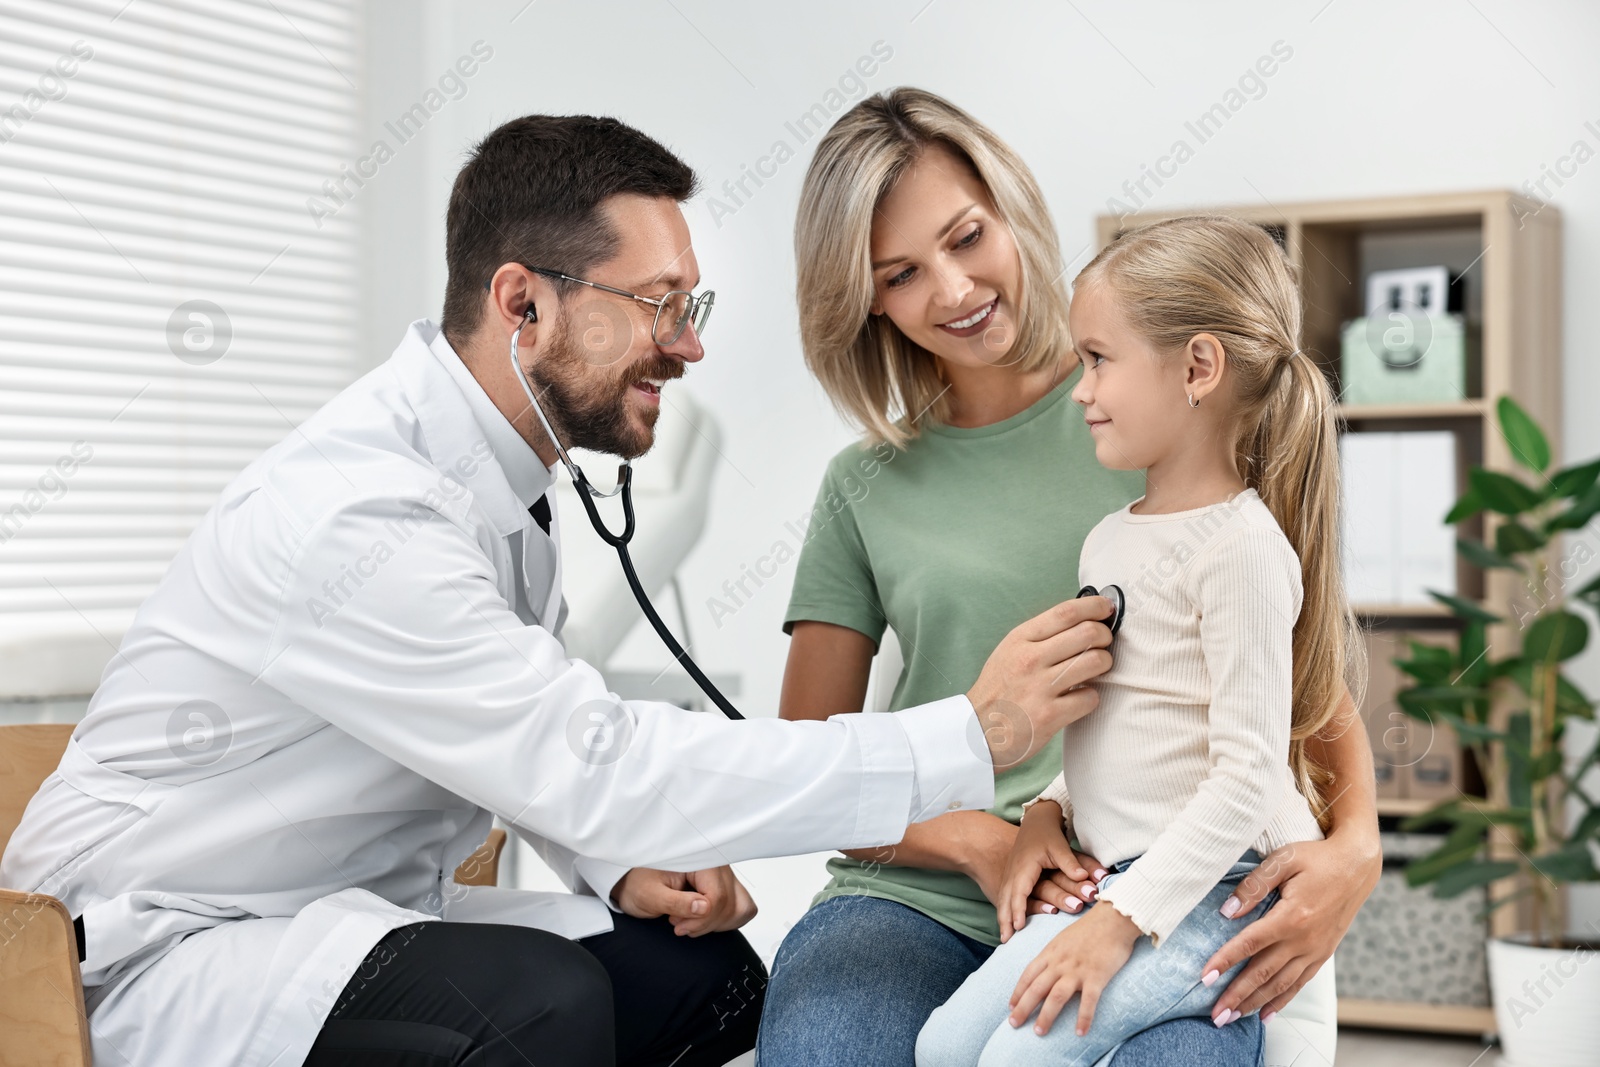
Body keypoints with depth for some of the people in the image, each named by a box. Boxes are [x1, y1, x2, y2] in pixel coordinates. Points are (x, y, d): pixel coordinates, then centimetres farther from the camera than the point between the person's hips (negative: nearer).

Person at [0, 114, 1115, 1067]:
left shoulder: (509, 474, 2)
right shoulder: (357, 513, -28)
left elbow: (543, 740, 14)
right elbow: (601, 768, -31)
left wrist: (626, 865, -7)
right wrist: (975, 733, -28)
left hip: (355, 911, 8)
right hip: (155, 959, -8)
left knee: (707, 969, -7)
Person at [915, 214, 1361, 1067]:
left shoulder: (1240, 545, -16)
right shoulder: (1110, 540, 12)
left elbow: (1248, 773, -20)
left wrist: (1122, 919, -20)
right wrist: (1049, 809, 4)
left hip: (1216, 890, -8)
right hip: (1116, 873, 8)